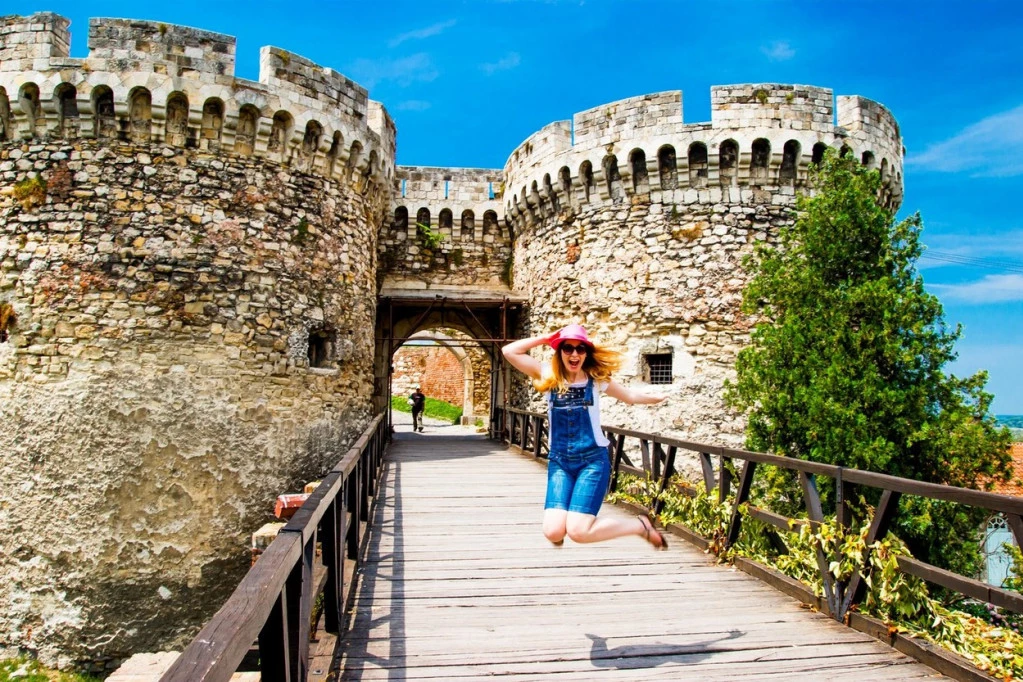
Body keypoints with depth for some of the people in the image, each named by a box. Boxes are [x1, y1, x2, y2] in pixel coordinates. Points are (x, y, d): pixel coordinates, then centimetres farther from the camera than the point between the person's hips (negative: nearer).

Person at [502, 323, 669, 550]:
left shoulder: (596, 379, 0)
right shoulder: (549, 377, 0)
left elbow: (630, 396, 17)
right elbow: (509, 351, -6)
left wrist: (659, 397, 21)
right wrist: (547, 338, -3)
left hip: (593, 460, -1)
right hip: (559, 461, 2)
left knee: (578, 531, -15)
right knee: (553, 532, -16)